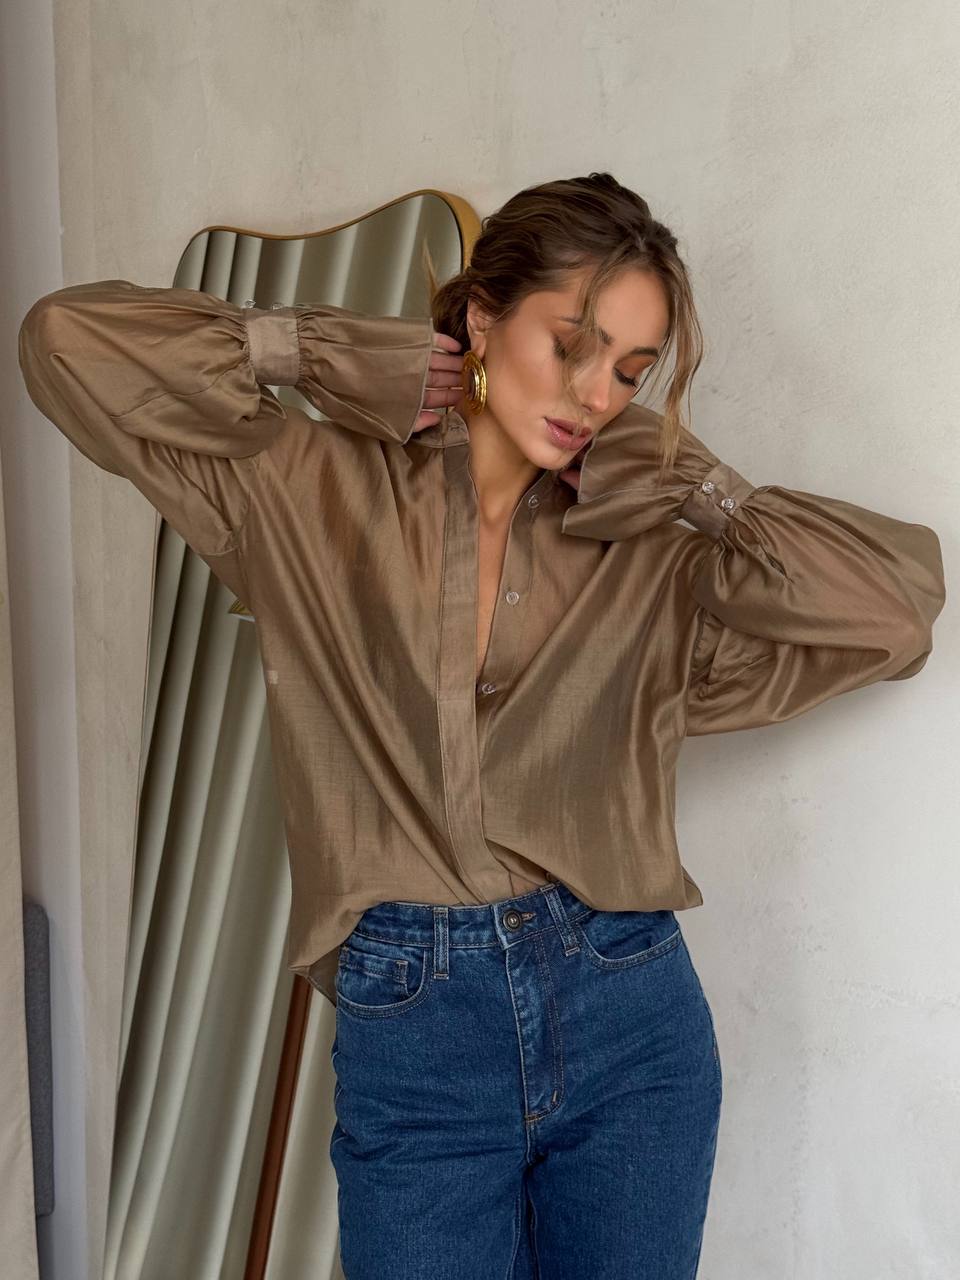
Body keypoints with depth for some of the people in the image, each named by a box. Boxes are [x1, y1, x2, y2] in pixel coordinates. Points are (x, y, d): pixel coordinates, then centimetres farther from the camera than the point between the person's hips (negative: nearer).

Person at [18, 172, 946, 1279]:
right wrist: (335, 353, -3)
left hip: (631, 1021, 2)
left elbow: (898, 597, -6)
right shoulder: (314, 493, 0)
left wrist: (683, 480, -4)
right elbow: (68, 337, -2)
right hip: (407, 1033, -1)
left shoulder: (651, 556, 3)